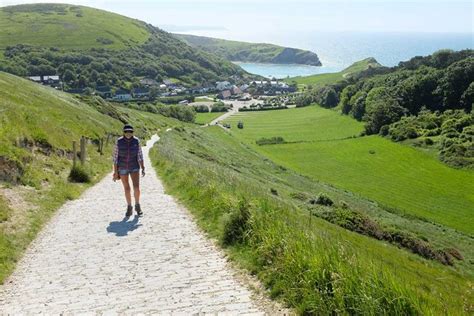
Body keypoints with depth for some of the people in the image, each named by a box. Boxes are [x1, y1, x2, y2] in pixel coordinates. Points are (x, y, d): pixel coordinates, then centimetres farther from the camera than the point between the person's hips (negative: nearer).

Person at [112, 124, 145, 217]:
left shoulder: (136, 141, -7)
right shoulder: (119, 141, -9)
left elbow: (140, 156, -4)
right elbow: (115, 157, -5)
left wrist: (143, 169, -11)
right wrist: (115, 172, -6)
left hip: (134, 167, 0)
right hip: (122, 168, 0)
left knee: (136, 187, -11)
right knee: (127, 189, 3)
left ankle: (137, 206, 12)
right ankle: (129, 208, 22)